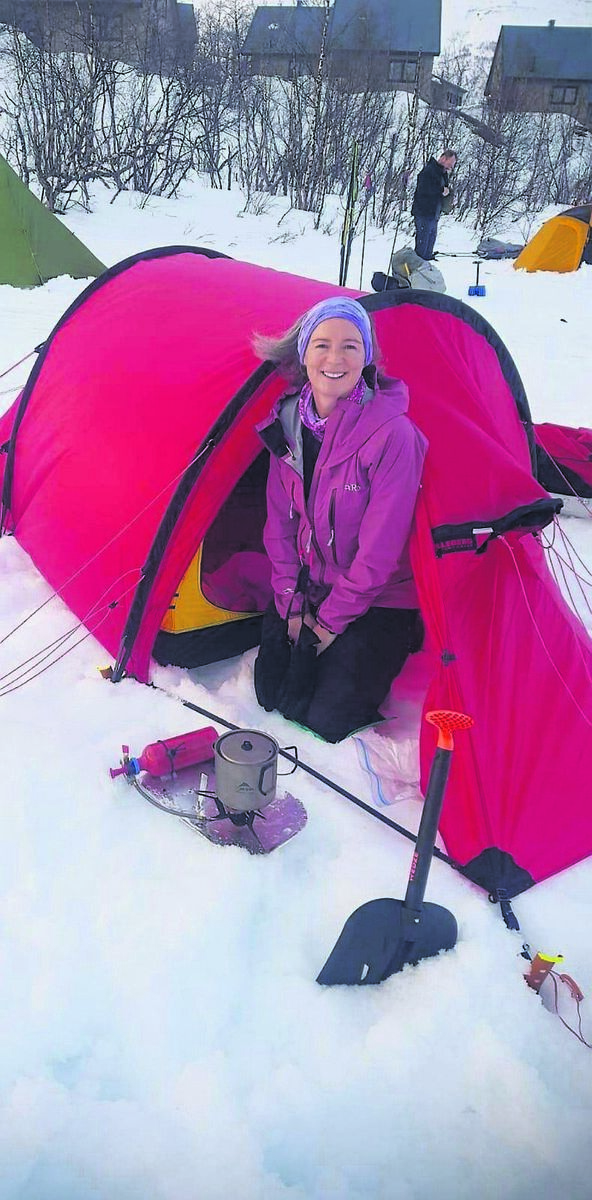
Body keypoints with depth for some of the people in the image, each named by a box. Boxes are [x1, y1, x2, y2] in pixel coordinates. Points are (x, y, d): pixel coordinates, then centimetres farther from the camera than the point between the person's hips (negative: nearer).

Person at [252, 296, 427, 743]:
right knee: (273, 694, 1)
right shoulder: (288, 421, -5)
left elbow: (379, 547, -21)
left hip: (377, 600, -5)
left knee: (329, 719, -9)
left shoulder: (392, 434, -24)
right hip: (310, 588, 5)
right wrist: (292, 603, -2)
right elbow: (279, 523, 2)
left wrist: (334, 618, -14)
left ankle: (369, 651, 17)